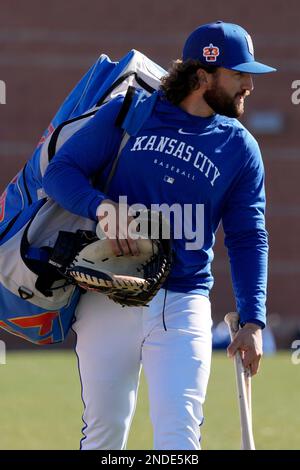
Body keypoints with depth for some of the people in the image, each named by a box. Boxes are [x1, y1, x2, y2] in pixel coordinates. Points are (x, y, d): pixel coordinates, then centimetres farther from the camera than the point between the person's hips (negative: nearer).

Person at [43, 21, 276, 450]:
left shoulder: (240, 148, 7)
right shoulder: (126, 114, 2)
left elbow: (248, 239, 7)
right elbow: (60, 171, -1)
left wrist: (252, 321, -4)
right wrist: (102, 206, -22)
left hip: (182, 305, 1)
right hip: (107, 299, -1)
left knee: (179, 435, -10)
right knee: (105, 429, 6)